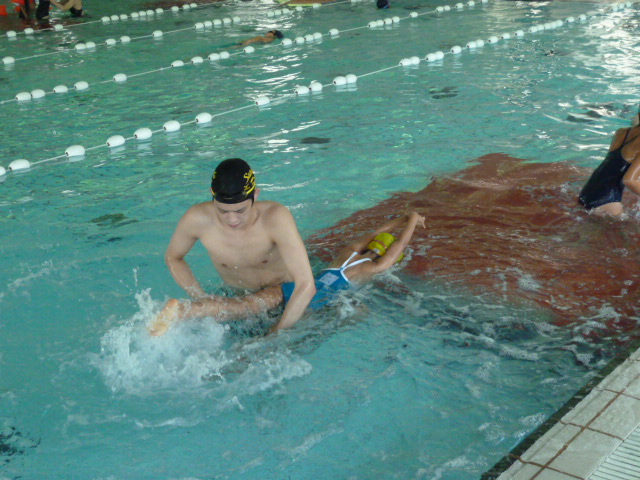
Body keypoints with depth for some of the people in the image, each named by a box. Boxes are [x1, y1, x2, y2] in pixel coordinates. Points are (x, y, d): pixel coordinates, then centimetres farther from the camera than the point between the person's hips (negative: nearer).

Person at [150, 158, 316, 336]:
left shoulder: (276, 217, -33)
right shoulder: (197, 220, -24)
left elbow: (306, 286, -34)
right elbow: (173, 258, -1)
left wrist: (277, 332, -34)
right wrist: (201, 299, -13)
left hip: (288, 294, -4)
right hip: (240, 296, 4)